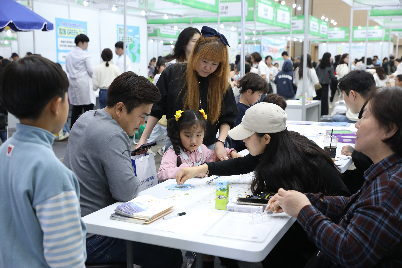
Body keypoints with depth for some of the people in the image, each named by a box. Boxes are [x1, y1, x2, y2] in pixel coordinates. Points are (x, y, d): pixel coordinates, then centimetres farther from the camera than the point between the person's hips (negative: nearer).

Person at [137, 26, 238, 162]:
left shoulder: (222, 84, -2)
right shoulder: (172, 74, -5)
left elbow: (227, 119, 4)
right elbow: (156, 111, 1)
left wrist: (220, 142, -12)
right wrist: (143, 139, -1)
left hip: (208, 146, 1)